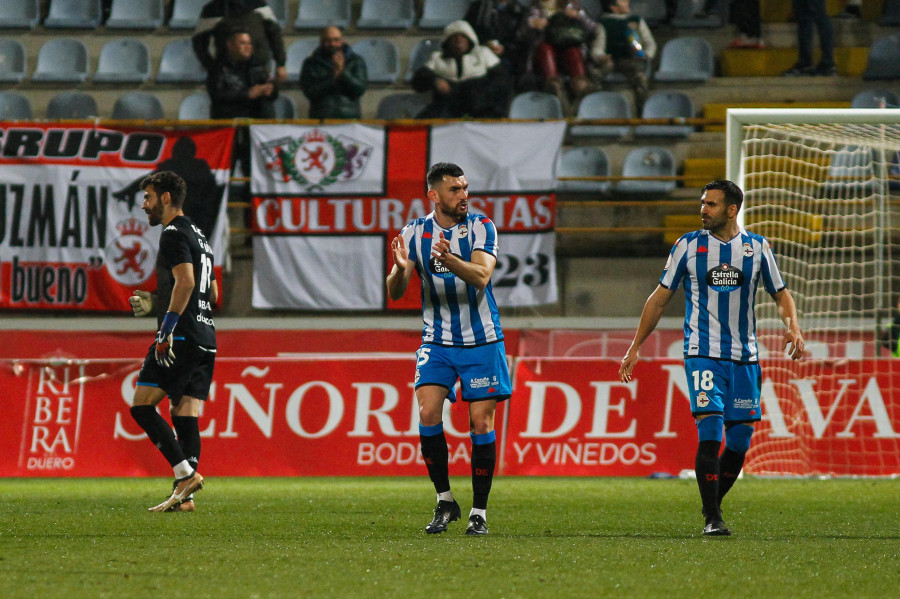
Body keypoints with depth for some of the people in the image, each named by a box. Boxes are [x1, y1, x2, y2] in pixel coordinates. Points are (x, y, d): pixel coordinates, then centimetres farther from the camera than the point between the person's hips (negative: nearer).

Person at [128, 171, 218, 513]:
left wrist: (167, 328, -22)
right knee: (184, 414, 5)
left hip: (182, 335, -9)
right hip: (205, 336, 9)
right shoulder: (198, 237, 22)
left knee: (142, 406, -8)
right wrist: (156, 303, 27)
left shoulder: (174, 235, -7)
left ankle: (185, 473, -18)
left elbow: (185, 281, -20)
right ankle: (184, 496, -1)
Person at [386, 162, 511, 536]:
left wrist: (449, 260, -42)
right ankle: (444, 502, -1)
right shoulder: (415, 233, -2)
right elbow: (395, 292, -6)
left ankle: (479, 512, 6)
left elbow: (481, 277, -23)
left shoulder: (481, 228, -7)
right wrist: (400, 269, -29)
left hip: (481, 340, -1)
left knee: (480, 422, -4)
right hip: (437, 340, 1)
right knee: (428, 412, -15)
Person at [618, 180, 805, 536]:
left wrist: (793, 326, -8)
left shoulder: (757, 248, 6)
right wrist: (635, 347, 7)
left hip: (745, 358, 2)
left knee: (740, 440, 3)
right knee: (709, 433, -16)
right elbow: (660, 298, 9)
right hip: (703, 355, -2)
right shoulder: (688, 246, 3)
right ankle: (712, 518, -13)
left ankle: (713, 505, 23)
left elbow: (781, 295, 14)